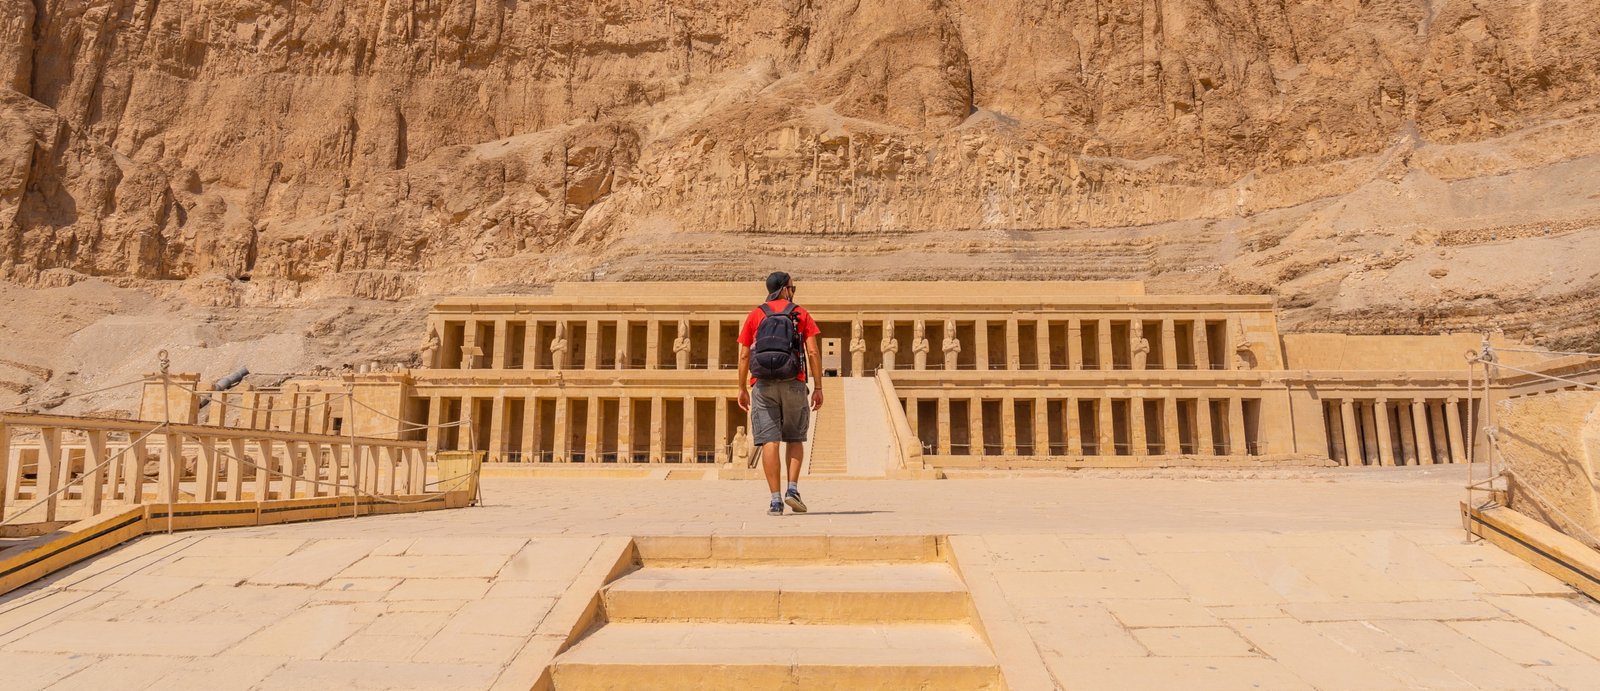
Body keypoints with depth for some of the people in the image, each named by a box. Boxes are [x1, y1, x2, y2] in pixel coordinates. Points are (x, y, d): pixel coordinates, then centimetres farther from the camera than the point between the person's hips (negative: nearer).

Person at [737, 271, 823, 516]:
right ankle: (792, 490, 1)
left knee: (769, 441, -1)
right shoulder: (801, 314, 7)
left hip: (763, 385, 1)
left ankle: (776, 500, -3)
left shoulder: (755, 315, 11)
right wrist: (818, 387, 2)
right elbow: (813, 352, -1)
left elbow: (744, 355, 6)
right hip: (793, 384, 0)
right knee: (795, 438, 14)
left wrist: (742, 389, 11)